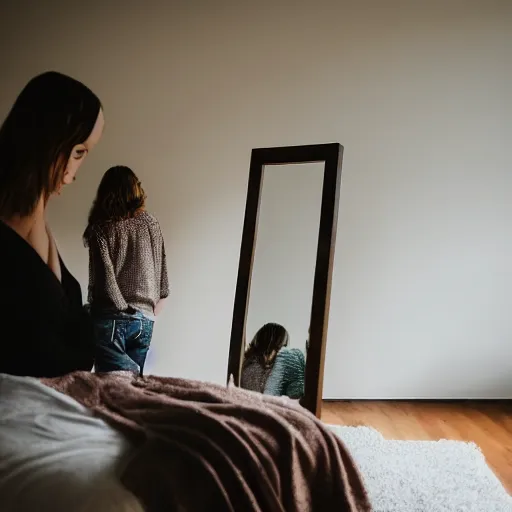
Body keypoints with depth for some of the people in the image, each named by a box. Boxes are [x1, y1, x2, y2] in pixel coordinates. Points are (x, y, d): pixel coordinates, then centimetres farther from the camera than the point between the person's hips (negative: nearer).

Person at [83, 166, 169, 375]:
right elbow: (162, 278, 9)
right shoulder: (152, 225, 7)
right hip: (145, 321, 5)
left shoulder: (102, 228, -6)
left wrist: (121, 307, 4)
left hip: (112, 319, -5)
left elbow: (103, 279, -12)